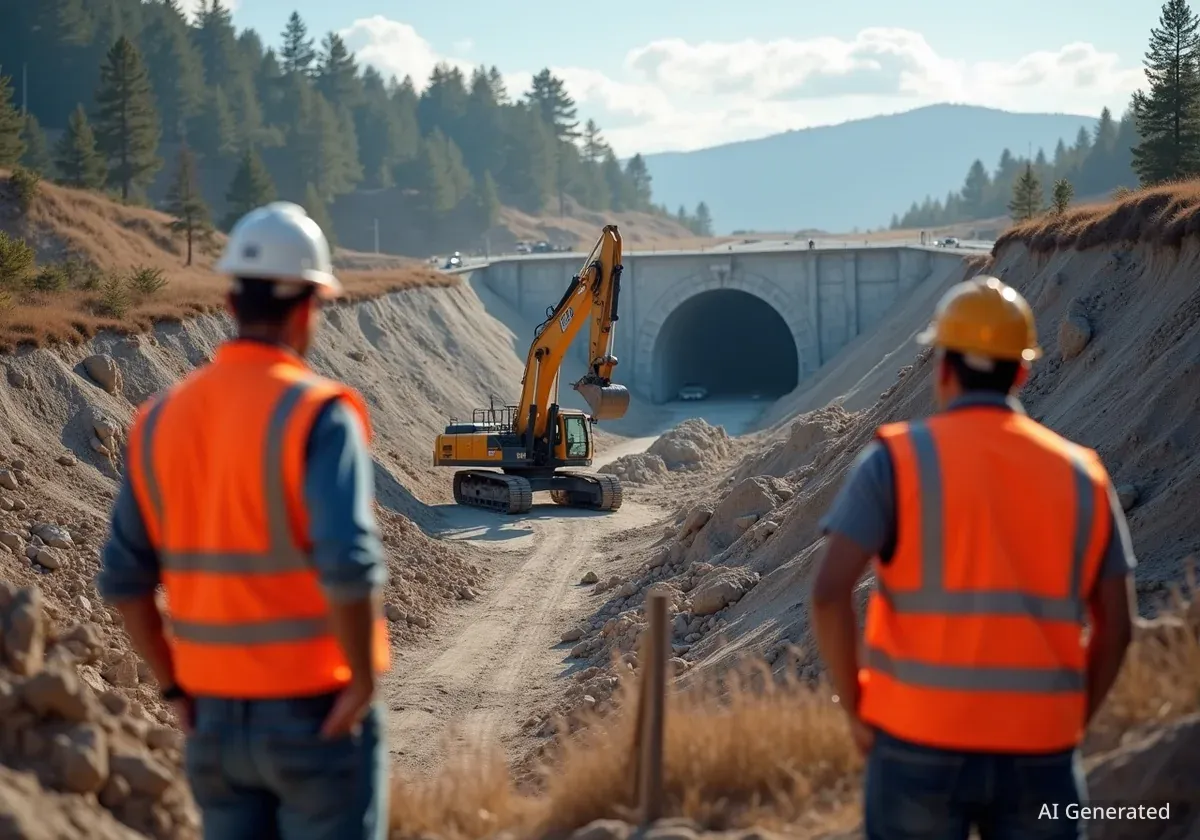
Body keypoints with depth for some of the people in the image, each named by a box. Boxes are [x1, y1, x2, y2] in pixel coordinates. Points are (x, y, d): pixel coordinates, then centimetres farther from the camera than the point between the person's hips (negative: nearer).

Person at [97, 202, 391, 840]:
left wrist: (176, 691, 13)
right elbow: (349, 566, -28)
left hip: (216, 720, 6)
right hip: (317, 716, -5)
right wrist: (364, 680, -13)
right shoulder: (319, 415, -16)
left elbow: (123, 578, 5)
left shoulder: (165, 418, 3)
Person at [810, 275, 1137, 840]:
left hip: (920, 745, -2)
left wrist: (854, 709, -2)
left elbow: (829, 593, -14)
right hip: (1036, 753, 2)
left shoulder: (896, 459, -4)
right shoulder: (1079, 474, 6)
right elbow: (1116, 625, 6)